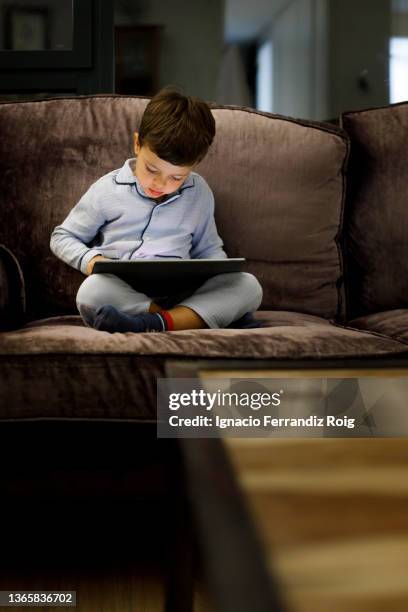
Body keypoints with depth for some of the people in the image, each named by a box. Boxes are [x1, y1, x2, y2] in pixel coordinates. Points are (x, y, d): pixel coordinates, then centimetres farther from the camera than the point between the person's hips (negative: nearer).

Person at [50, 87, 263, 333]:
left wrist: (220, 274, 2)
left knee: (248, 285, -22)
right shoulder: (107, 190, 5)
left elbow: (209, 249, 25)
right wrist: (91, 259, -8)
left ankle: (153, 323, -37)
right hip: (121, 294, -2)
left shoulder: (199, 193, 13)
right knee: (92, 290, -36)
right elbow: (62, 237, 13)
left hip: (180, 294, 2)